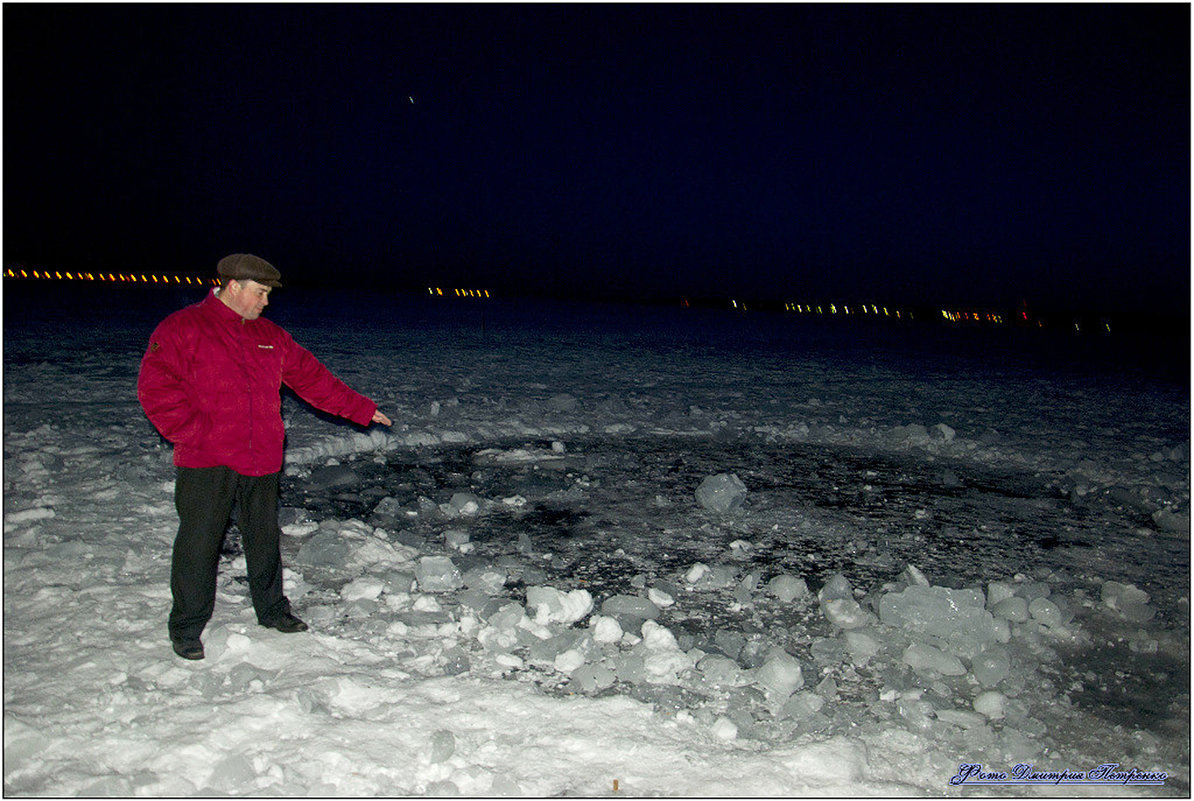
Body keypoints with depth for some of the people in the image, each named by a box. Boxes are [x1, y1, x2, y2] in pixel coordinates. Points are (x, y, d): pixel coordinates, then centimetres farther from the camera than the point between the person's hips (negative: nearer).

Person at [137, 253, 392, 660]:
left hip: (261, 459, 5)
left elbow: (312, 377, 18)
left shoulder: (270, 336, 14)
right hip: (206, 462, -5)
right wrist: (191, 432, -17)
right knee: (199, 541, 2)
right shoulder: (183, 328, -3)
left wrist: (359, 408, 16)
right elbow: (155, 386, -10)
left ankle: (272, 609, 29)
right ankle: (187, 626, 17)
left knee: (264, 537, 14)